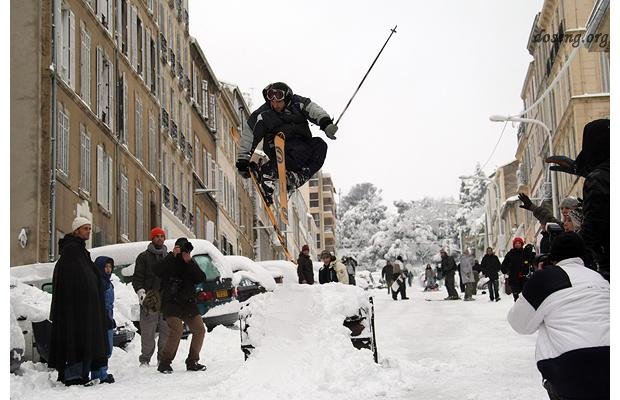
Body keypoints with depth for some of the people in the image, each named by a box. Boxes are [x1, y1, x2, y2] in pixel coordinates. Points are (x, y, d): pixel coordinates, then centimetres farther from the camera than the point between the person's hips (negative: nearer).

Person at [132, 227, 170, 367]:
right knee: (148, 332, -5)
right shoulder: (144, 257, 7)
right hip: (149, 299, -4)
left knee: (166, 331, 1)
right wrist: (140, 291, -15)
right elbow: (137, 277, 0)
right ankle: (145, 359, 2)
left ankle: (163, 358, 10)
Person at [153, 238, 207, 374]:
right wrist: (172, 255, -25)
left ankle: (192, 362, 15)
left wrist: (190, 262, -13)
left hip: (189, 304, 6)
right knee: (176, 331, -21)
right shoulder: (170, 262, -1)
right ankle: (164, 363, -9)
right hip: (171, 304, -6)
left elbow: (201, 278, -3)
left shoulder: (190, 264, 13)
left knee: (199, 330, 2)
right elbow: (157, 271, -22)